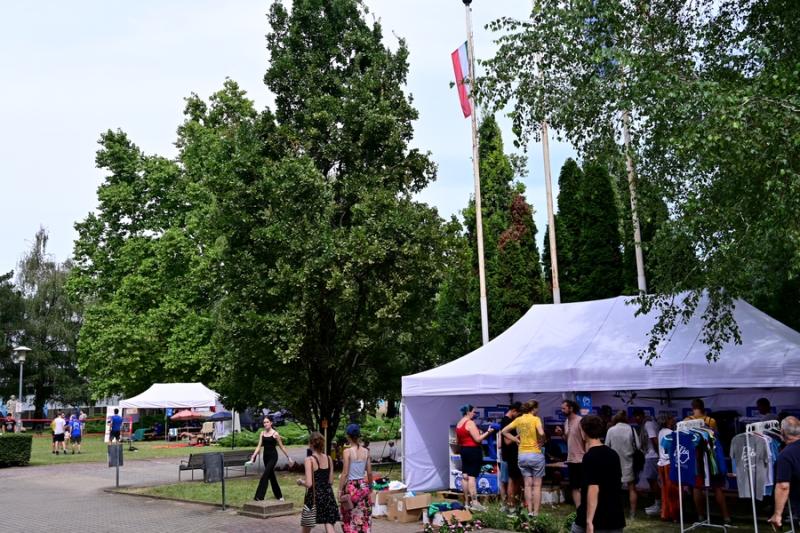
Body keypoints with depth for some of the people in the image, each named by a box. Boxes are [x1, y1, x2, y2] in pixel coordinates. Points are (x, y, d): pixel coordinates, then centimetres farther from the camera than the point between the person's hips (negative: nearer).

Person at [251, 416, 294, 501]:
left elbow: (282, 447, -2)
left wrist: (289, 457, 1)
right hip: (266, 456, 6)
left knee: (265, 475, -15)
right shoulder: (262, 433, 5)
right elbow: (259, 446, 3)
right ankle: (279, 495, 27)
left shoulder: (275, 434, -8)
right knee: (271, 476, 13)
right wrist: (253, 456, -10)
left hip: (273, 456, -6)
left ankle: (259, 496, -15)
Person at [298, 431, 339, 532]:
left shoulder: (309, 460, -12)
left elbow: (309, 484, -17)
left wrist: (301, 482, 3)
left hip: (314, 495, -4)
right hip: (327, 494, 4)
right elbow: (331, 481, 8)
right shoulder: (328, 459, 3)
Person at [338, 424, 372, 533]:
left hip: (351, 487, -4)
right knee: (364, 518, 12)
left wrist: (340, 490, -6)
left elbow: (345, 473, -13)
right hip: (364, 486, 4)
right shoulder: (366, 451, 1)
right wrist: (370, 486, 19)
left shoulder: (347, 451, -12)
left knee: (350, 519, 7)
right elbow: (369, 472, 5)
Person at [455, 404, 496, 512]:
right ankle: (474, 503, -8)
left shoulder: (458, 424, 12)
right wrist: (488, 432, -7)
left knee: (465, 476, 9)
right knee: (472, 477, -9)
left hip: (464, 450, 9)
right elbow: (478, 439, -16)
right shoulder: (470, 423, -14)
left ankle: (467, 502, 14)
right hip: (473, 451, -9)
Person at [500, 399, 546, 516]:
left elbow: (504, 431, 6)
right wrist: (541, 442, -9)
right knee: (537, 485, 4)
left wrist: (516, 440, 7)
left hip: (522, 455, 5)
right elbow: (541, 433, -27)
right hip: (536, 454, -4)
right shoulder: (535, 419, -10)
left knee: (528, 485, 11)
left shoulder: (518, 420, 5)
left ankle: (530, 512, 12)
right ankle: (536, 513, 3)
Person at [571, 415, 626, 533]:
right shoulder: (613, 455, 9)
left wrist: (589, 521, -21)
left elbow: (593, 489, -20)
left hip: (595, 520, -6)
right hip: (615, 518, 6)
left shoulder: (590, 457, -14)